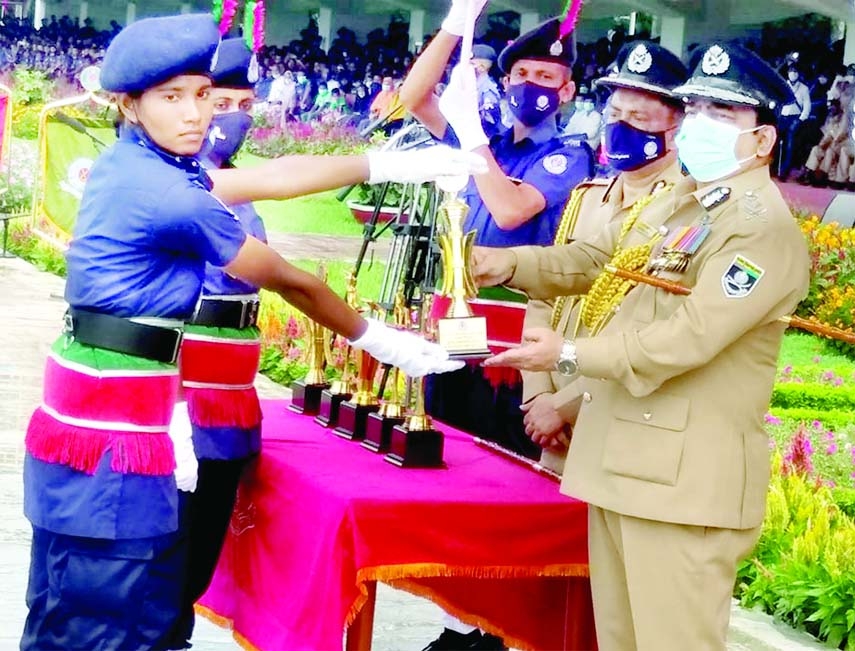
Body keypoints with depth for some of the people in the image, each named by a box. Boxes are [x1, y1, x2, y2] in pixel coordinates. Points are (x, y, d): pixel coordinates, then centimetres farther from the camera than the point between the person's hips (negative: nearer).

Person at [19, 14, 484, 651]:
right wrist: (381, 341, 9)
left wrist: (391, 163, 17)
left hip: (93, 419, 10)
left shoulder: (131, 167, 10)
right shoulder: (173, 195, -17)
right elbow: (292, 283, -5)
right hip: (110, 438, -10)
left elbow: (272, 178, 15)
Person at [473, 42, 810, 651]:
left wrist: (572, 355, -22)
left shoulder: (766, 229, -15)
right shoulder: (674, 205, 17)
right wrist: (509, 263, 1)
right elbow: (592, 260, 20)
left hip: (687, 476, -9)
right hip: (622, 458, 9)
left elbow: (691, 335, -24)